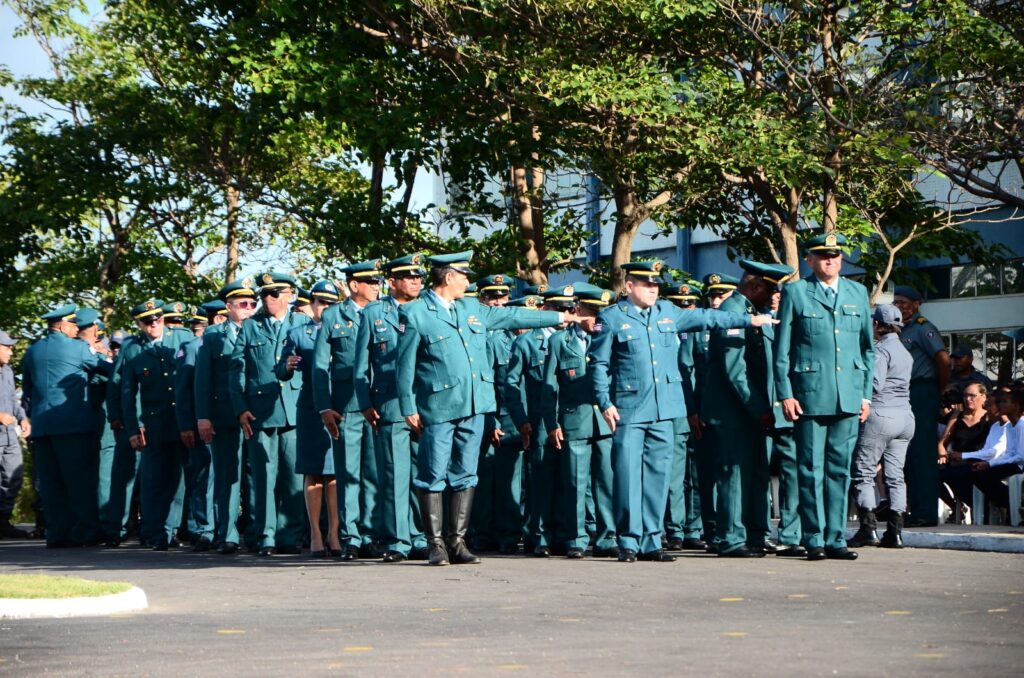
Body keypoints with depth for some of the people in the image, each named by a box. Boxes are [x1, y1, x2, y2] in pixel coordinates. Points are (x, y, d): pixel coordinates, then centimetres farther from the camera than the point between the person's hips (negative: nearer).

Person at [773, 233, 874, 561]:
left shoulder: (857, 293, 14)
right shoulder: (795, 293, 4)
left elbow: (868, 348, 17)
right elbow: (781, 350, 2)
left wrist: (866, 394, 10)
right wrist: (785, 394, -5)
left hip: (848, 397, 3)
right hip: (810, 395, -3)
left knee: (840, 469, 6)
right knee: (811, 469, -2)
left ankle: (836, 539, 10)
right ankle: (814, 540, 2)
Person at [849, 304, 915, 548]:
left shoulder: (881, 350, -11)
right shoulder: (905, 352, 15)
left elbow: (875, 384, -19)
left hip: (881, 415, -8)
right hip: (905, 416, 8)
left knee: (863, 471, -2)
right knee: (895, 475, 7)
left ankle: (868, 529, -8)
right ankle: (895, 532, 4)